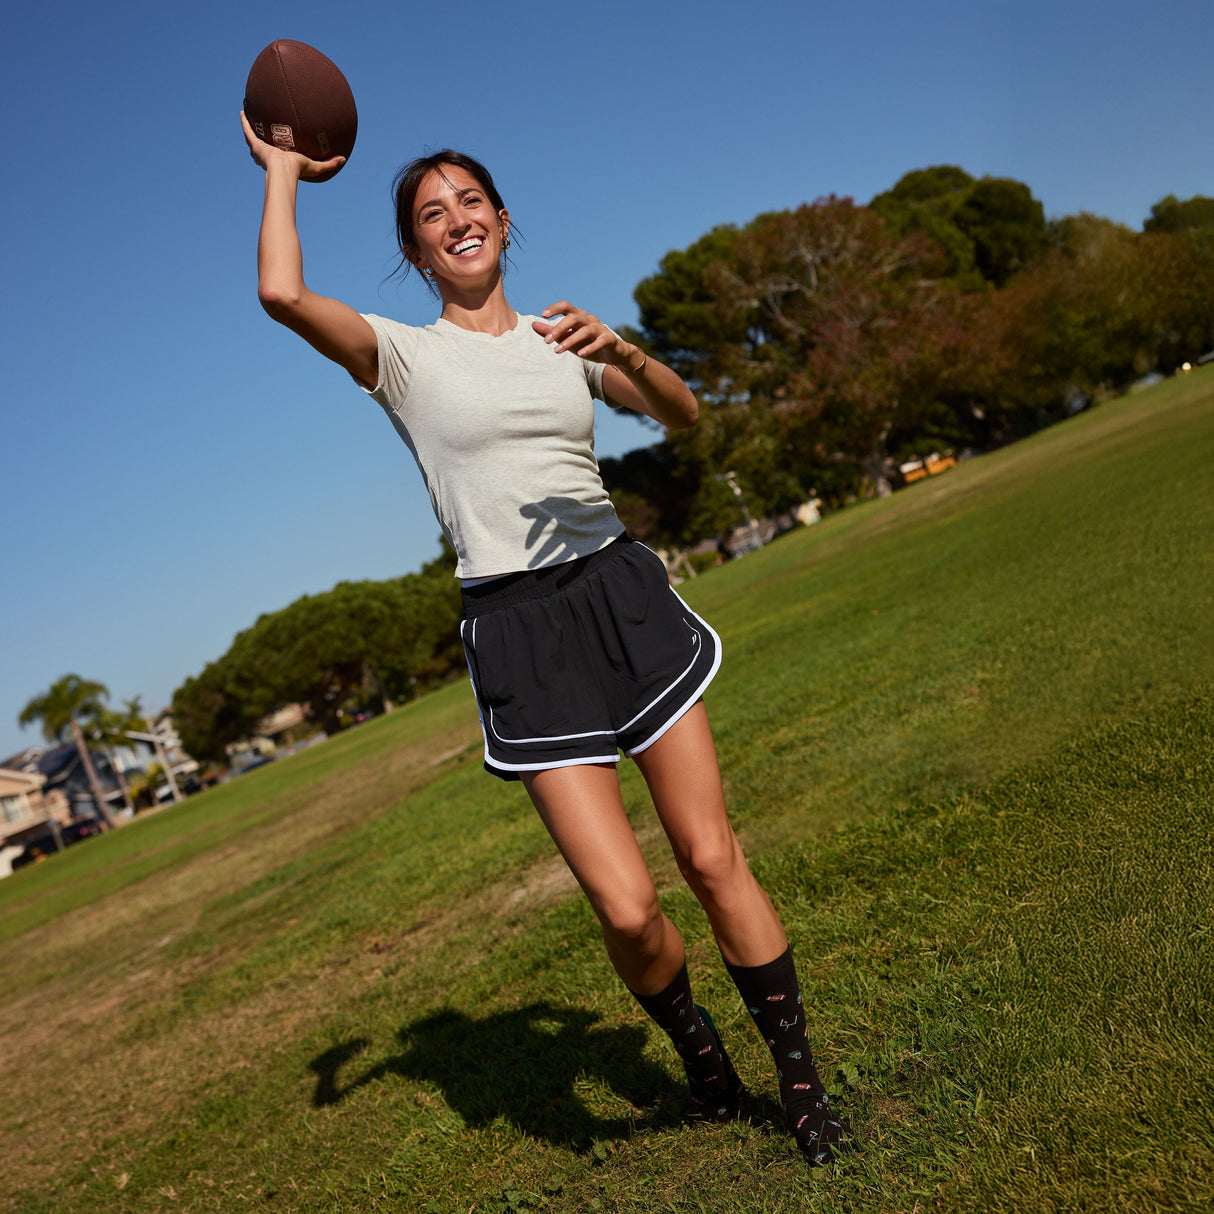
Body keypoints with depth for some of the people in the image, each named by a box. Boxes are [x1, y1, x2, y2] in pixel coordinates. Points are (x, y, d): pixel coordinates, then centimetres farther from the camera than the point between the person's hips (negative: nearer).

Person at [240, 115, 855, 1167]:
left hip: (622, 594, 3)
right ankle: (698, 1049, 25)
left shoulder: (561, 334, 15)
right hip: (519, 631, -3)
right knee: (626, 905, -8)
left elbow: (684, 416, 7)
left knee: (713, 858, 2)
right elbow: (283, 294, -14)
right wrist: (283, 170, 3)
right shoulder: (403, 354, 4)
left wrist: (621, 350, -13)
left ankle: (802, 1086, 21)